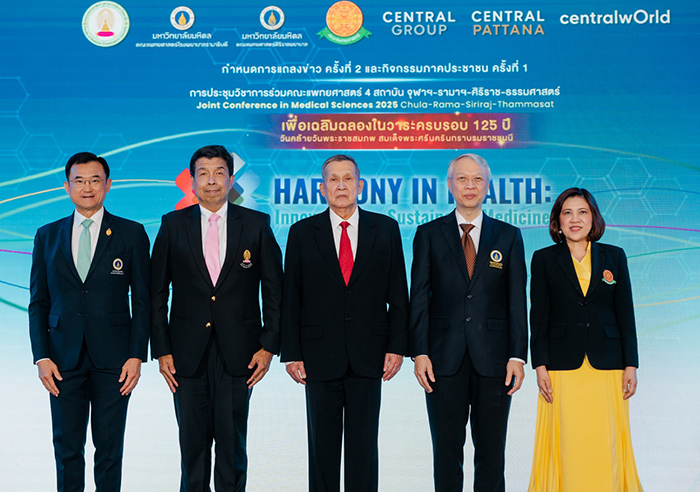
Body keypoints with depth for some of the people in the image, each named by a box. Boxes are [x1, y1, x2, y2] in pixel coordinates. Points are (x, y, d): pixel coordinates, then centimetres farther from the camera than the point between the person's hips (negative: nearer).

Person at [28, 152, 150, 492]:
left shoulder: (131, 234, 3)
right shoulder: (47, 236, 9)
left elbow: (142, 301, 2)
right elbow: (38, 302, 9)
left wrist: (136, 355, -6)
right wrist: (41, 357, -1)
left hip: (113, 360, -2)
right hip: (64, 360, 2)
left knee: (109, 447, 5)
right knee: (66, 446, 6)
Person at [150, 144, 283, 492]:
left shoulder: (256, 224, 3)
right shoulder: (173, 225, 4)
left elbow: (273, 289, 4)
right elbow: (157, 292, 5)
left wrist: (269, 345, -2)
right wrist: (161, 349, -1)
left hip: (237, 353, -1)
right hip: (187, 353, 1)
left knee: (232, 443, 4)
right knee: (192, 442, 8)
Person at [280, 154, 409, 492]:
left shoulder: (385, 229, 6)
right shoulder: (302, 233, 5)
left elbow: (398, 295, 5)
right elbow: (291, 299, 3)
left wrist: (397, 347, -2)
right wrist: (292, 354, -2)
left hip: (368, 357, 0)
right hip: (320, 357, 0)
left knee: (364, 444, 5)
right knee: (322, 443, 8)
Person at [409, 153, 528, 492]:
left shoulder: (508, 236, 8)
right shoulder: (429, 234, 6)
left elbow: (517, 300, 5)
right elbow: (419, 298, 3)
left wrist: (518, 355, -3)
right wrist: (419, 353, -6)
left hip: (493, 360, 1)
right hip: (445, 360, 0)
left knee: (491, 453, 6)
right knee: (447, 452, 6)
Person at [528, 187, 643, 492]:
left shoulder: (614, 256, 8)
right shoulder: (544, 259, 5)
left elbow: (625, 314, 8)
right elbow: (538, 317, 3)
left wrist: (631, 365, 2)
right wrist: (540, 366, -4)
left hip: (607, 366, 1)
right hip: (563, 367, -1)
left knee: (606, 446, 1)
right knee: (566, 446, -1)